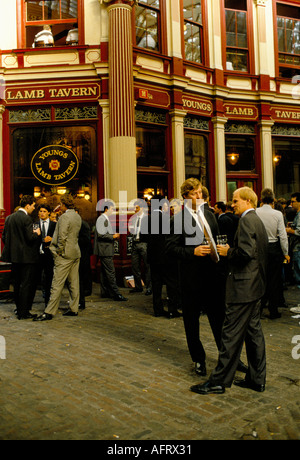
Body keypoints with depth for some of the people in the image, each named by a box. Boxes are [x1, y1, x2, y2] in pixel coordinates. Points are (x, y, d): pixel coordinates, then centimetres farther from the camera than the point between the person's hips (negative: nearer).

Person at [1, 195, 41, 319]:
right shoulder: (26, 218, -15)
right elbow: (30, 238, -20)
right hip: (26, 256, -8)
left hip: (14, 255, 8)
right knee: (26, 284, 0)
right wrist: (37, 233, 0)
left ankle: (19, 309, 28)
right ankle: (23, 312, 3)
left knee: (17, 284, 17)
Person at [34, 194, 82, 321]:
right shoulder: (77, 217, 11)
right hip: (76, 253, 9)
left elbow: (62, 238, -19)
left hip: (65, 255, -9)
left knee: (57, 284, -5)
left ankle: (49, 312, -1)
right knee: (74, 283, 12)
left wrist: (59, 252, -9)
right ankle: (74, 309, 19)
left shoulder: (64, 217, -15)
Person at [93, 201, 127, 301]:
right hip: (105, 250, -11)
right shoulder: (102, 219, -13)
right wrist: (113, 236, -17)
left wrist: (114, 236, 10)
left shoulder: (106, 219, 19)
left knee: (104, 272, 13)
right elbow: (101, 234, -21)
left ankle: (104, 292, 19)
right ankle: (115, 294, -9)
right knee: (110, 272, -10)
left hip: (107, 250, 11)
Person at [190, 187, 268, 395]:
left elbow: (246, 252, -26)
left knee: (231, 334, -4)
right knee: (254, 331, 15)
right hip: (255, 285, 10)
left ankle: (219, 381, 6)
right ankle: (257, 378, 24)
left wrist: (228, 252, -10)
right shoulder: (258, 221, 16)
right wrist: (230, 251, 11)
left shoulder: (247, 221, -14)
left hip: (243, 286, -10)